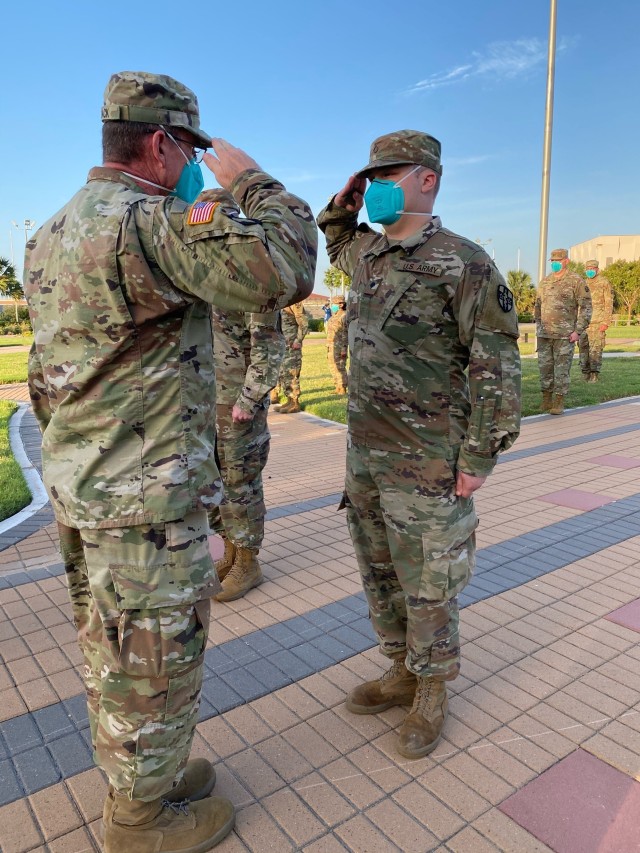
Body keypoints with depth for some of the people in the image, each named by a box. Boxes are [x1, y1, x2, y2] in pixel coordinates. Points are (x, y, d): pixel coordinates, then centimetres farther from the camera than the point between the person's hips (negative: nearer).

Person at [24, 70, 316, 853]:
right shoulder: (151, 222, -19)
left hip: (79, 491, 10)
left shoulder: (53, 234, 11)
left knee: (112, 650, 22)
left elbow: (44, 382, 15)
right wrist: (251, 182, -10)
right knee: (154, 665, 10)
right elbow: (285, 272, -28)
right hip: (147, 501, -9)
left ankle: (135, 776, 44)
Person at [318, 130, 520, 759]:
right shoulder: (369, 253, 10)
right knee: (379, 574, 18)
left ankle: (431, 694, 30)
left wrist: (481, 456, -15)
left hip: (427, 462, -7)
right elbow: (338, 247, 35)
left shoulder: (464, 264, -13)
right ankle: (402, 671, 38)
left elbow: (496, 365, -13)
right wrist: (342, 206, 15)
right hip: (364, 453, 8)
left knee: (427, 585, 8)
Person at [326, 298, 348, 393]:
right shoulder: (334, 316, 17)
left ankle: (342, 389, -1)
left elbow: (346, 334, -17)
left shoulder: (344, 316, -11)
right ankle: (338, 388, 20)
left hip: (339, 346, -10)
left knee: (340, 367, -7)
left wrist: (344, 349, -21)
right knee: (333, 367, 12)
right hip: (331, 346, 10)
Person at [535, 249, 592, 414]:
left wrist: (578, 331, -12)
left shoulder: (576, 281, -4)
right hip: (544, 334, 5)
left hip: (565, 335, -5)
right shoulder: (545, 282, 11)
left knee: (561, 369, -2)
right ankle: (546, 400, 18)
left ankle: (559, 403, 5)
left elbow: (586, 307, -6)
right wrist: (538, 328, 13)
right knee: (544, 367, 6)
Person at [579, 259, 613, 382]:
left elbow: (608, 304, -5)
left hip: (597, 321, -5)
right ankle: (585, 373, 12)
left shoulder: (604, 283, -1)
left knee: (595, 348, -7)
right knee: (583, 347, 4)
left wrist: (606, 322, -13)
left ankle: (594, 374, -3)